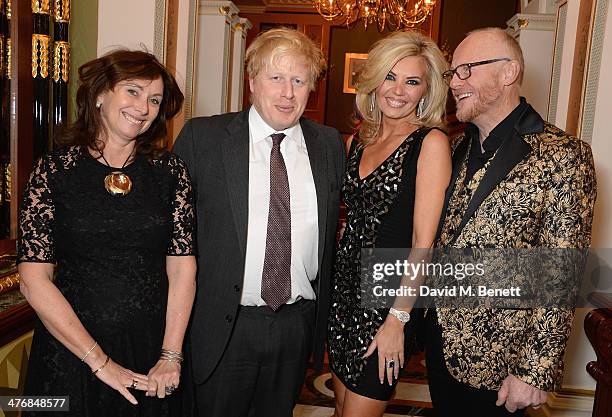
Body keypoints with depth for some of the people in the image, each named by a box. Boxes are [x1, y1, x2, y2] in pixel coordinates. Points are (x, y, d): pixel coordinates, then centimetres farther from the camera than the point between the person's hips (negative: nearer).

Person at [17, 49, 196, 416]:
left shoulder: (170, 170, -2)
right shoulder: (54, 170, -7)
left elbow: (183, 269, -5)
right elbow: (34, 280, -10)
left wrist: (171, 357, -11)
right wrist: (99, 360, -12)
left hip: (153, 350, 2)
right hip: (70, 351, -1)